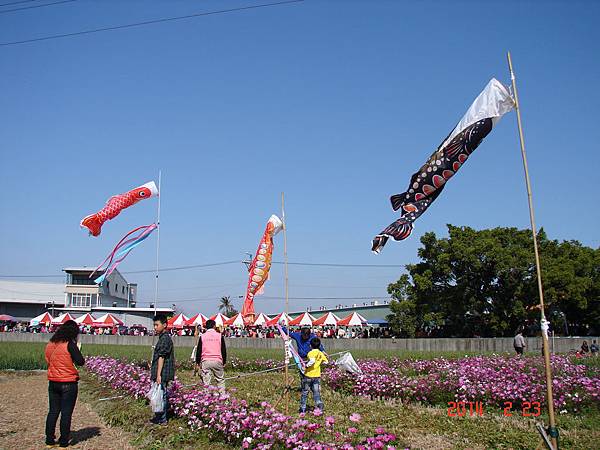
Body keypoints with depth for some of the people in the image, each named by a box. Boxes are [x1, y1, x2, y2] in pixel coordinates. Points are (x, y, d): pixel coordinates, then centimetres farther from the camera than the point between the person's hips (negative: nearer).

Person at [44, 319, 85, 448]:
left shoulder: (50, 344, 5)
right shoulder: (70, 344, -15)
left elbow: (48, 360, 17)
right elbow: (80, 362, -17)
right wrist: (78, 349, -1)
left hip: (53, 383, 6)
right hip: (68, 384, -6)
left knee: (53, 411, 15)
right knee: (66, 413, 4)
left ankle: (49, 440, 19)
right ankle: (63, 442, 10)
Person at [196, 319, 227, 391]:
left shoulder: (202, 337, 6)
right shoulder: (220, 336, 5)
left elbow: (199, 351, 8)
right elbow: (223, 350, 7)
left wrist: (198, 362, 17)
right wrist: (224, 361, 16)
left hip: (205, 361, 0)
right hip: (217, 361, 0)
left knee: (206, 382, 3)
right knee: (220, 380, 10)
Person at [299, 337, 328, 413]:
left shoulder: (311, 353, -15)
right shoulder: (321, 353, 4)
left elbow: (312, 361, -32)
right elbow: (326, 361, 12)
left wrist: (307, 365, -18)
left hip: (308, 375, -4)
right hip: (317, 376, 4)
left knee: (305, 392, 10)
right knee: (316, 392, 9)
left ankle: (303, 408, 18)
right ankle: (319, 403, -13)